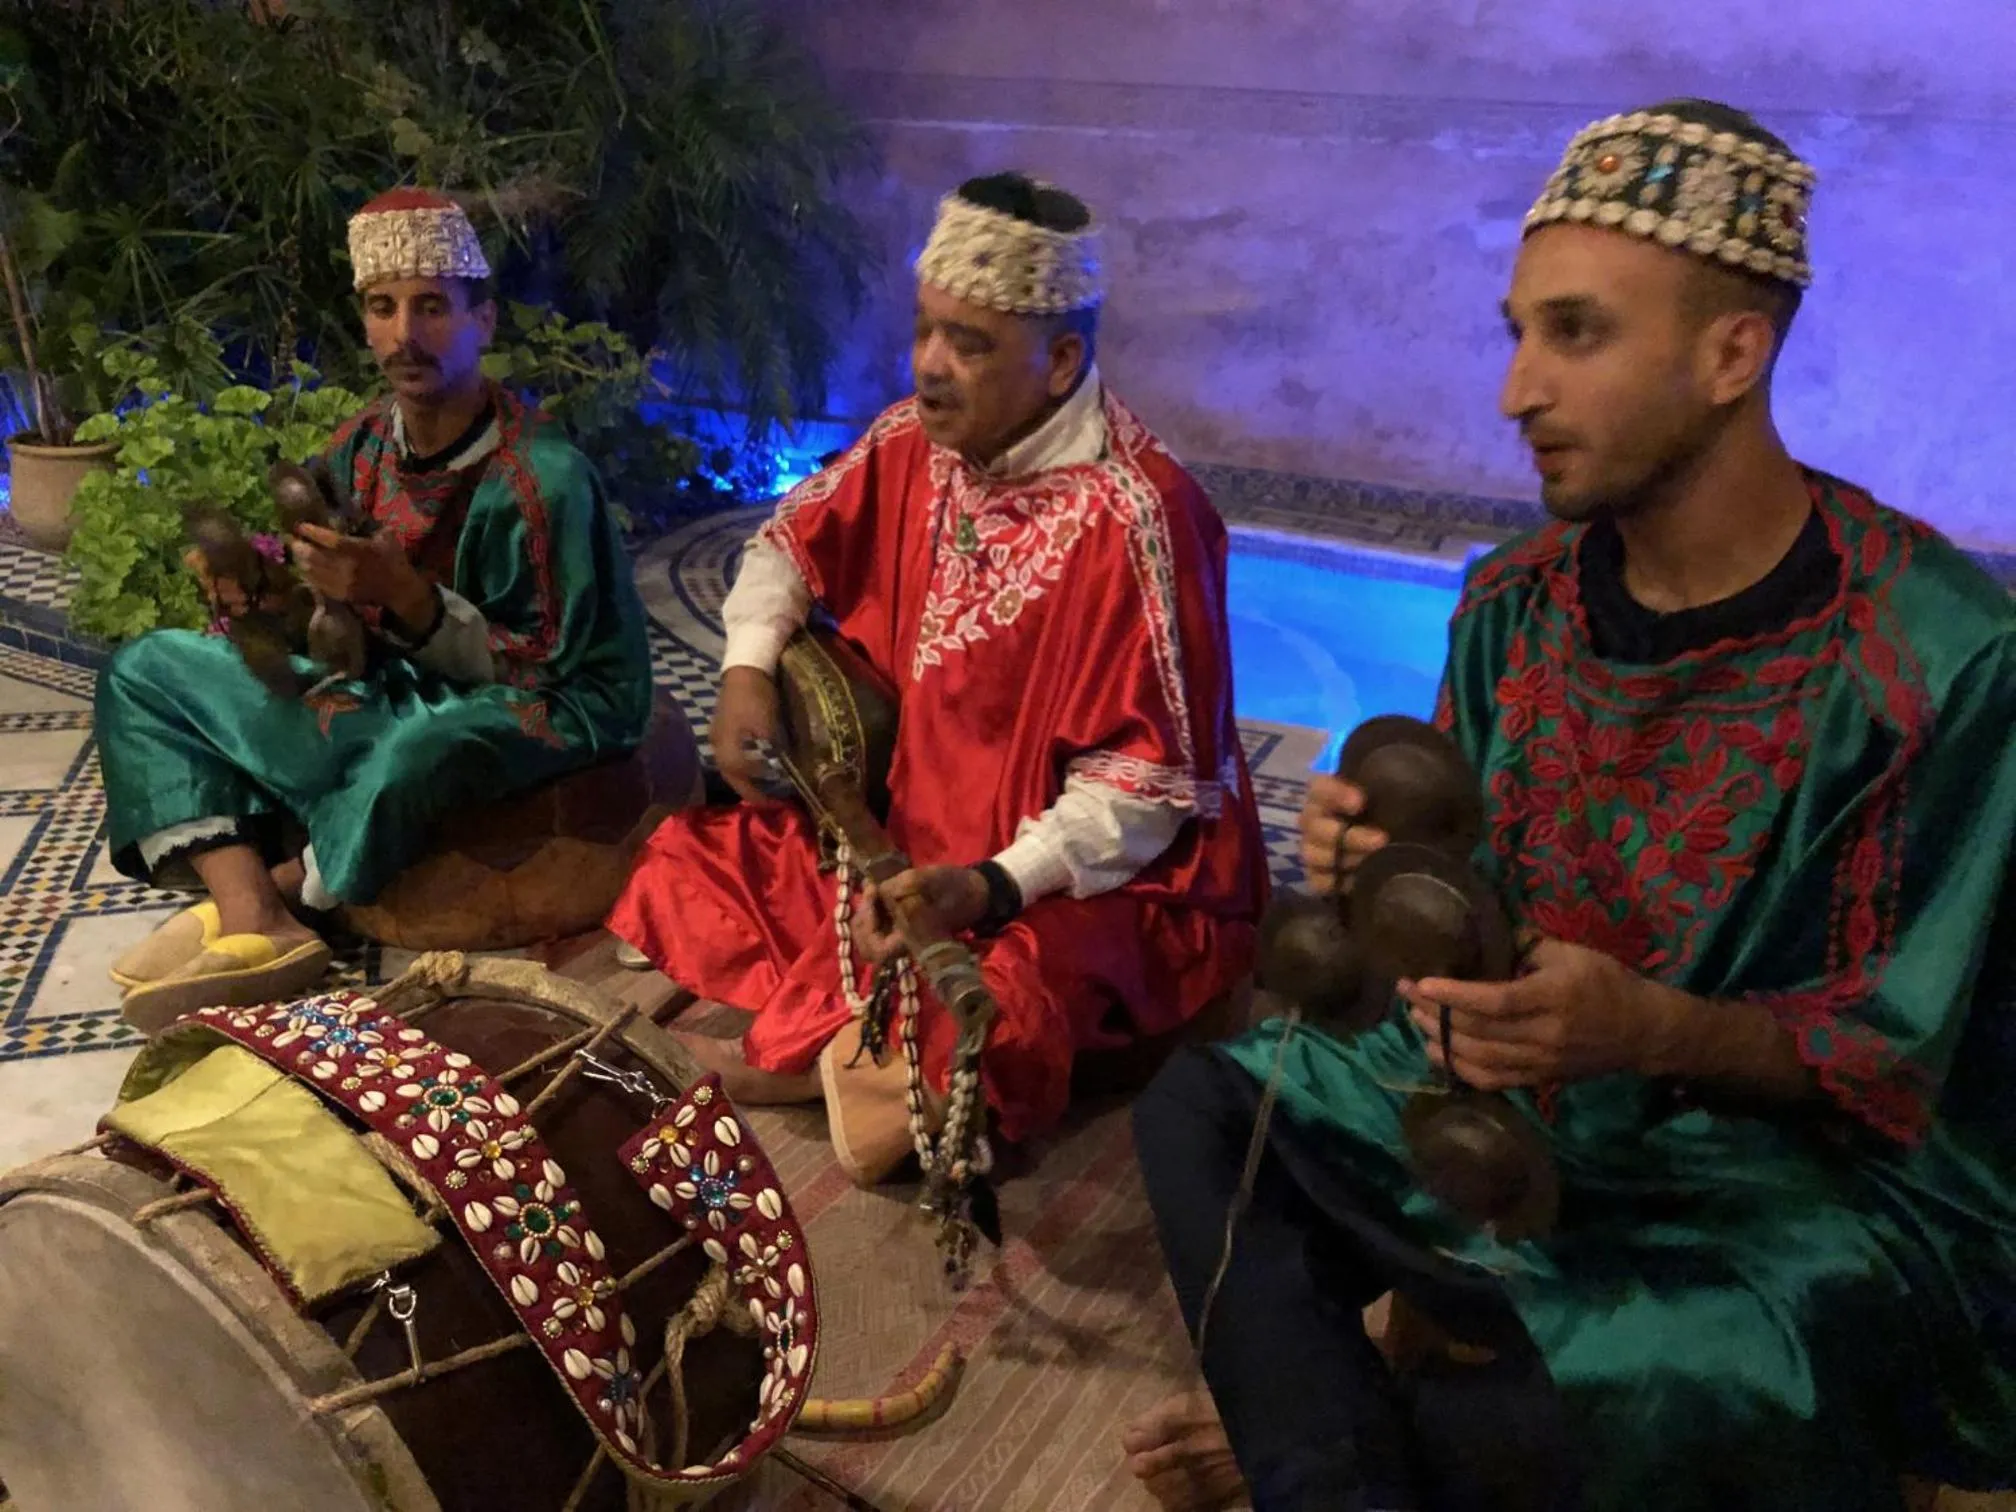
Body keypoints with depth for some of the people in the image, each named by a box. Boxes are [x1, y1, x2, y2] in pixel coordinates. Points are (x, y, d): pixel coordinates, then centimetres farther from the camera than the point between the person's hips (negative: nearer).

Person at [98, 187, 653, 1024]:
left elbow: (541, 670, -18)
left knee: (409, 757, -42)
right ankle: (251, 921, -17)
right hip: (397, 693, 8)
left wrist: (406, 595, -29)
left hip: (544, 708, -7)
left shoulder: (540, 476, -20)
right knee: (144, 669, 5)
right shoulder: (361, 446, 0)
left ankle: (287, 894, -5)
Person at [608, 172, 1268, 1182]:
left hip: (1102, 878, -7)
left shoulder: (1132, 513, -25)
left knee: (962, 1023, -34)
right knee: (688, 868, 2)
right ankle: (843, 1048, -5)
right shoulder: (916, 443, -3)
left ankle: (799, 1055, -3)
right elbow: (794, 539, 16)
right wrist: (749, 666, -2)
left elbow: (1156, 776, -22)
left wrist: (996, 885, -30)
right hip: (913, 830, 7)